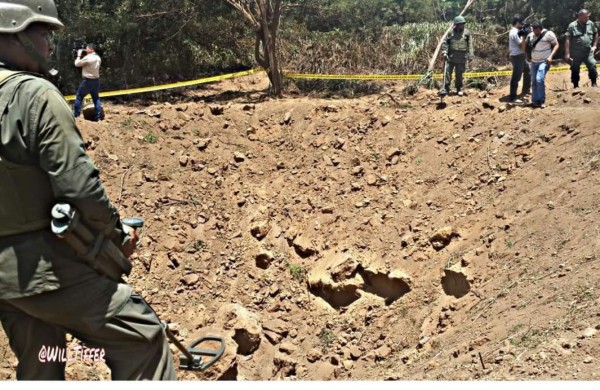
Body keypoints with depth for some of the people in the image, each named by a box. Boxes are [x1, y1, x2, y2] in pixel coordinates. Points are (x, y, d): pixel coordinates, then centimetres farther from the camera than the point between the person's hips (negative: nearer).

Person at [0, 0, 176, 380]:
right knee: (142, 336, 2)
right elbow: (79, 185, -21)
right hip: (45, 267, -8)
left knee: (38, 367, 22)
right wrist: (117, 232, -5)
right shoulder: (34, 93, -17)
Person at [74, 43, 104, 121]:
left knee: (79, 97, 6)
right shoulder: (98, 58, 7)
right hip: (96, 80, 7)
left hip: (87, 81, -7)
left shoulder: (87, 58, -18)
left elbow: (77, 64, -8)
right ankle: (99, 115, 4)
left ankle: (76, 114, 9)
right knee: (96, 98, 11)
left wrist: (79, 55, 5)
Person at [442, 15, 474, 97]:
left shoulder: (467, 33, 1)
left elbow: (470, 45, 3)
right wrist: (444, 52, -6)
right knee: (448, 72, -2)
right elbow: (445, 42, 4)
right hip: (451, 56, 0)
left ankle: (459, 89, 17)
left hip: (462, 57, 0)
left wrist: (470, 55, -2)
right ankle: (446, 88, 7)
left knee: (459, 74, 6)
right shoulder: (451, 32, 1)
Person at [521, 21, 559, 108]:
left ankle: (542, 101, -6)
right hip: (534, 62, 6)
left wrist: (551, 56, -16)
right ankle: (535, 101, 16)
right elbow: (523, 47, 6)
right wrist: (524, 38, -10)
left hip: (544, 61, -5)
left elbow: (556, 45, -4)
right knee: (534, 81, 6)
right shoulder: (530, 35, 3)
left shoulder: (549, 34, -10)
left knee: (539, 79, -19)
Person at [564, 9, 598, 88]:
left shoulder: (591, 24, 3)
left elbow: (595, 34, 18)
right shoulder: (572, 26, -9)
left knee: (592, 67, -6)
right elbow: (567, 40, -10)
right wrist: (567, 53, -14)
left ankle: (594, 84, 6)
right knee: (575, 70, 7)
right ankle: (576, 86, 19)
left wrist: (594, 45, 9)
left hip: (588, 52, 3)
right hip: (576, 53, -2)